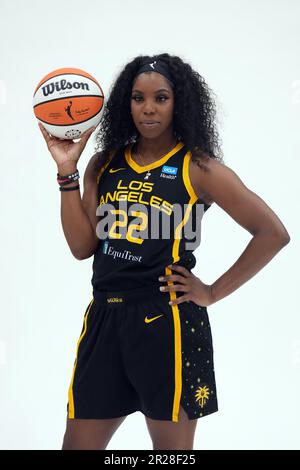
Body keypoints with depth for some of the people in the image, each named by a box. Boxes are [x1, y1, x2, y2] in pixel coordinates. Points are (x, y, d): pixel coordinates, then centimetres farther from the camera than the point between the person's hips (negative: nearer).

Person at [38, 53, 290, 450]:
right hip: (104, 316, 4)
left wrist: (214, 293, -7)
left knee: (172, 448, 8)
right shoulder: (103, 166, 9)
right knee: (78, 443, 9)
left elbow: (273, 233, -7)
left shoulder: (197, 169, -4)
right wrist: (67, 171, -3)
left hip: (167, 323, -4)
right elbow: (82, 246, 2)